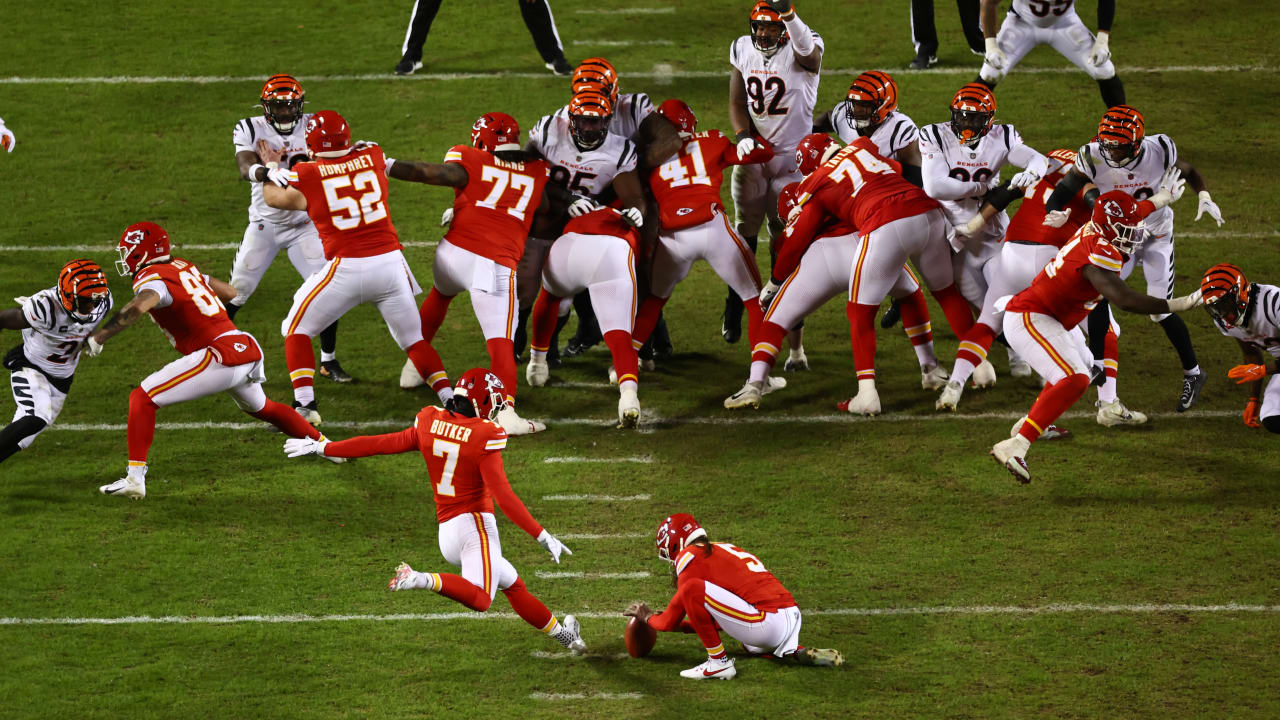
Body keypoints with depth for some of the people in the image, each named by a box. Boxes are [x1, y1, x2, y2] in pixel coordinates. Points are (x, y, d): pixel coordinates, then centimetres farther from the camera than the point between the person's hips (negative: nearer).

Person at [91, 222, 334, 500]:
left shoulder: (151, 278, -6)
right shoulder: (183, 267, 19)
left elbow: (140, 305, -30)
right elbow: (230, 292, 31)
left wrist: (99, 337, -23)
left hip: (222, 356, -9)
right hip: (250, 349, 9)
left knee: (142, 399, -5)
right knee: (259, 406, 38)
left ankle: (135, 478, -14)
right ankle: (324, 445, 52)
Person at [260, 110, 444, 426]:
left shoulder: (306, 174, -3)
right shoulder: (372, 157, 6)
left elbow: (273, 198, 14)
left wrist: (270, 166, 34)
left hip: (347, 269, -3)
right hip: (391, 262, 3)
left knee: (296, 330, 12)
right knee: (413, 339, 18)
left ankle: (305, 404, 0)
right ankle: (451, 399, 10)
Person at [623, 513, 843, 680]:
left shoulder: (691, 557, 0)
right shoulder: (723, 550, 26)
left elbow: (670, 622, 6)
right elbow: (718, 621, 35)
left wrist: (647, 617, 27)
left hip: (767, 621, -9)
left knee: (691, 589, -12)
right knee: (752, 646, 41)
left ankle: (719, 662, -5)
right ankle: (799, 653, 13)